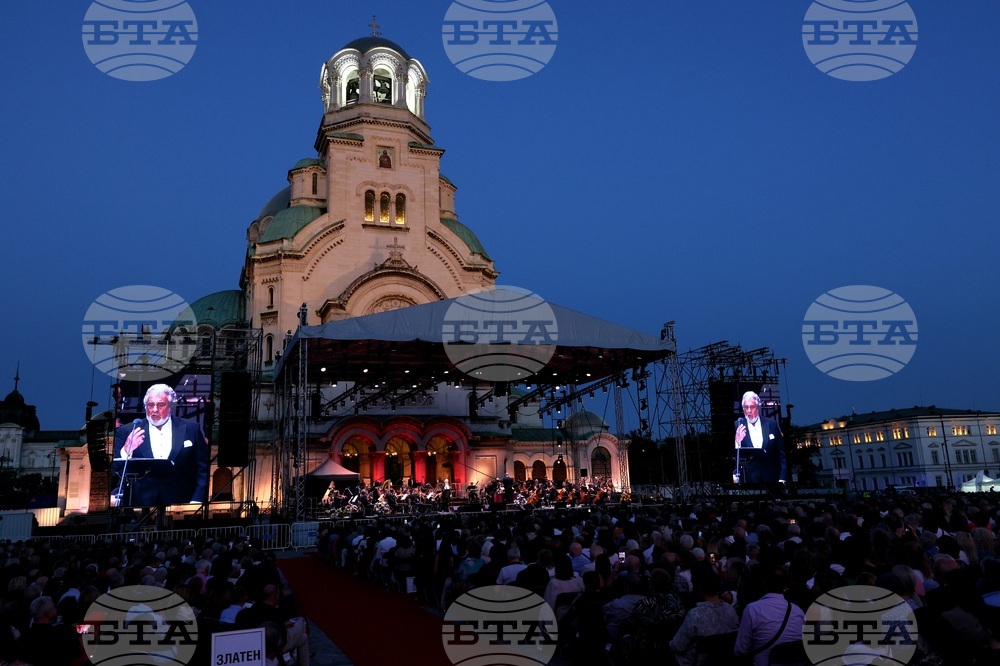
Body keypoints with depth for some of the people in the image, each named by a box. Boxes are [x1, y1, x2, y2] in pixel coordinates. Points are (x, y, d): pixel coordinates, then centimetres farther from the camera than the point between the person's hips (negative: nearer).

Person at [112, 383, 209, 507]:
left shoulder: (191, 429, 7)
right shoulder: (127, 431, 8)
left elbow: (203, 469, 5)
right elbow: (115, 469, 4)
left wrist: (197, 500, -6)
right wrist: (126, 451, -14)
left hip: (180, 502, -3)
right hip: (140, 502, 3)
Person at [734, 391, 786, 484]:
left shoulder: (771, 424, 1)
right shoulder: (738, 426, -3)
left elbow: (782, 452, 4)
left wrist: (782, 477, -1)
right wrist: (737, 442, -25)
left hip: (772, 476, 1)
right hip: (749, 478, -1)